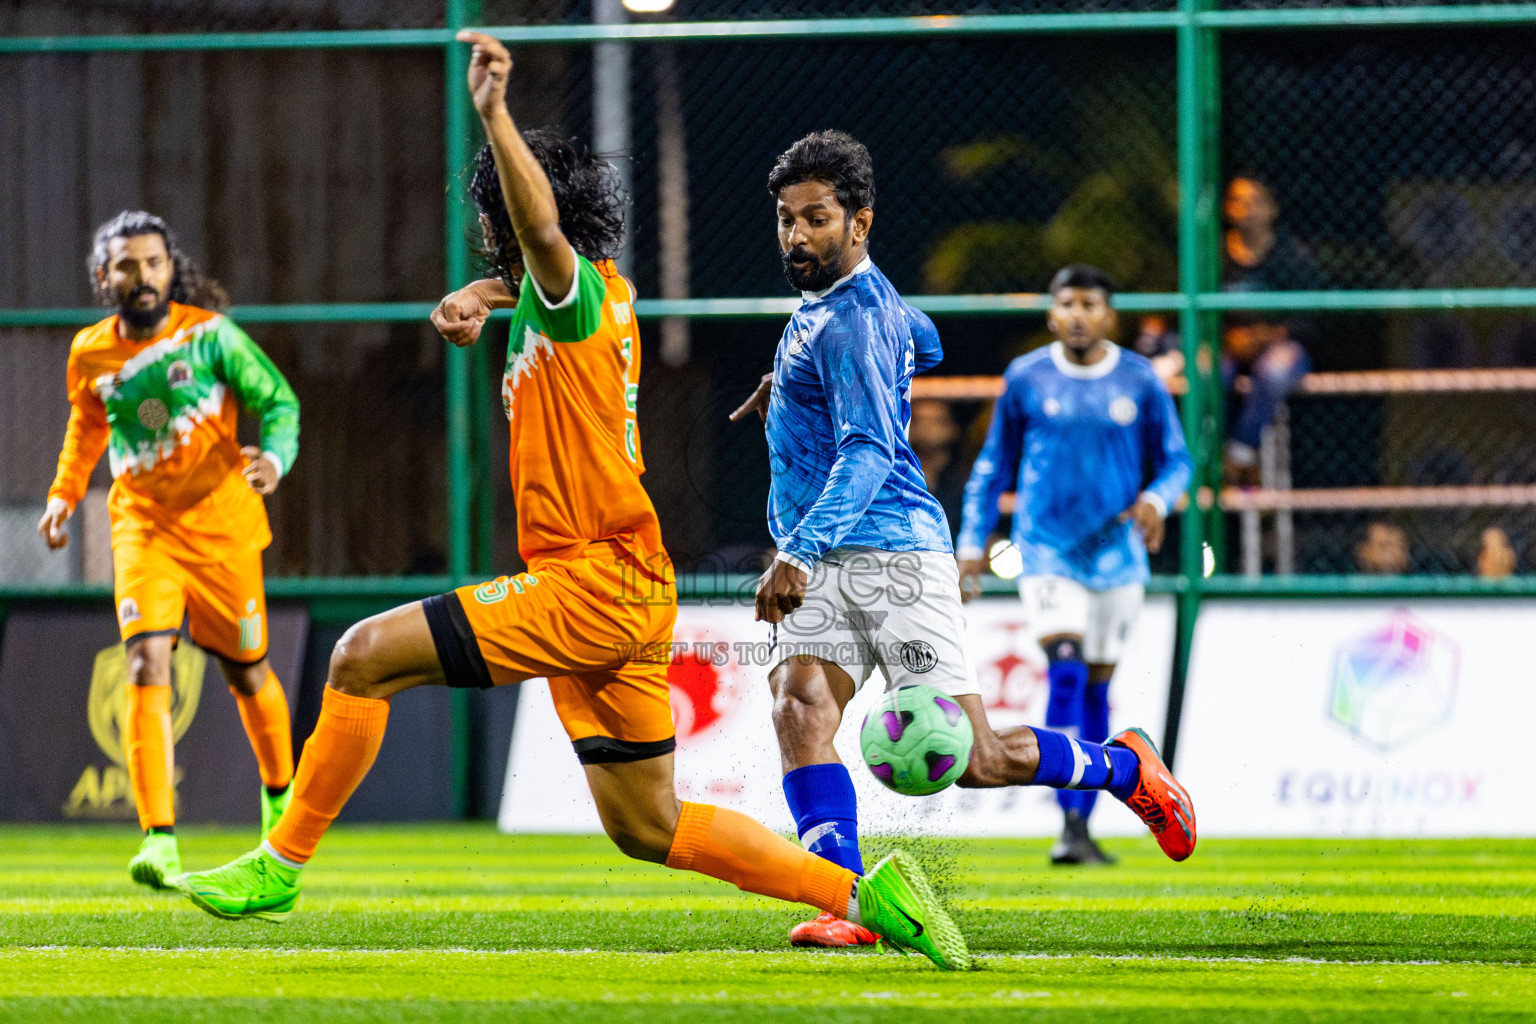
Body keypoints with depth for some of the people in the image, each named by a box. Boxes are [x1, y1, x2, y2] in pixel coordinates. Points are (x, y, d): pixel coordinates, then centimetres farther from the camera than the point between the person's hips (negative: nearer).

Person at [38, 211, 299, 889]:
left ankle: (280, 793, 43)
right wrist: (64, 493, 14)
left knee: (245, 672, 12)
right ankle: (159, 841, -24)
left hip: (220, 522, -1)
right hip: (142, 524, 1)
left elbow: (277, 400, -5)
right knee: (148, 664, -19)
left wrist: (274, 457, -24)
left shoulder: (209, 334, -10)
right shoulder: (90, 355, 0)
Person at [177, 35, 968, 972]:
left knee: (365, 656, -10)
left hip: (594, 582, -10)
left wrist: (496, 114, -45)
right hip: (627, 593, 10)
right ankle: (865, 894, 8)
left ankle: (282, 866, -3)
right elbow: (518, 279, 41)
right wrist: (475, 299, 19)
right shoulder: (591, 300, 18)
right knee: (648, 828, 12)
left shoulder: (580, 290, -9)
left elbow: (544, 232, -34)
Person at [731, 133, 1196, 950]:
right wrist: (793, 388, 33)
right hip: (826, 570, 9)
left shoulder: (850, 321, -15)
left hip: (890, 554, -9)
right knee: (798, 706, -19)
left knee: (968, 760, -7)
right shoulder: (876, 298, 15)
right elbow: (922, 345, 38)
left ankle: (1124, 766, 19)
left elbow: (869, 452, -25)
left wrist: (800, 552, -37)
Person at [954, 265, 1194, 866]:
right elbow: (994, 464, 10)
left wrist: (1156, 500, -14)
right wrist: (972, 542, 5)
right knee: (1066, 672, -18)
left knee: (1096, 687, 9)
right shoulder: (1026, 378, 0)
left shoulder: (1139, 381, 0)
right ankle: (1070, 824, -23)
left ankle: (1083, 827, 21)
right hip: (1046, 551, -2)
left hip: (1116, 554, 2)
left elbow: (1177, 461, 7)